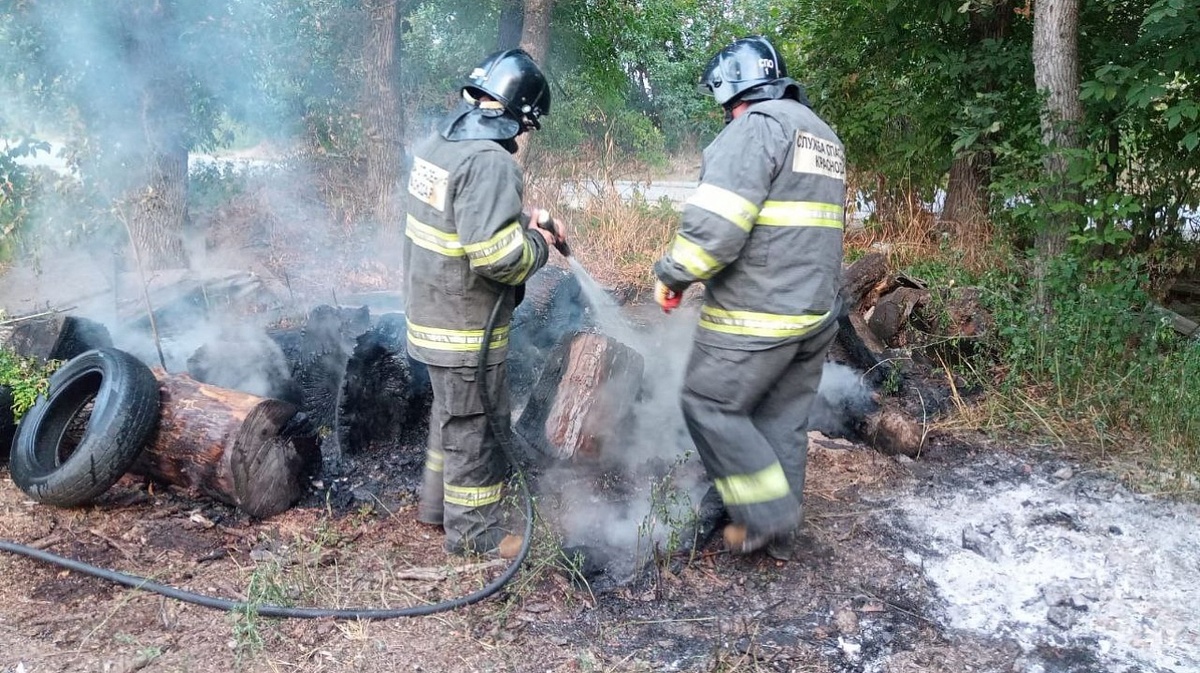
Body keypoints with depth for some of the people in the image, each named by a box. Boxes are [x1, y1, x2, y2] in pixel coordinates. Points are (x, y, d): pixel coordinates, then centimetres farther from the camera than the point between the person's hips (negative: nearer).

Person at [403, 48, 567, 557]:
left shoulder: (437, 144, 5)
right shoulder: (489, 161, -24)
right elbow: (498, 256, -30)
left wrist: (523, 225, 7)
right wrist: (538, 243, -11)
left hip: (431, 314, 9)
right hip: (465, 327, -9)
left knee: (451, 413, 26)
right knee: (476, 428, 6)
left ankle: (437, 501, 41)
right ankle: (474, 530, 21)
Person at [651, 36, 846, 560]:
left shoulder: (755, 125, -12)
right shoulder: (825, 136, 19)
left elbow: (713, 226, -22)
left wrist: (672, 275, -8)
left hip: (756, 316, -9)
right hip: (817, 311, 9)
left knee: (710, 406, 5)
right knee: (785, 421, 15)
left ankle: (767, 516, 7)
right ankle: (779, 536, 25)